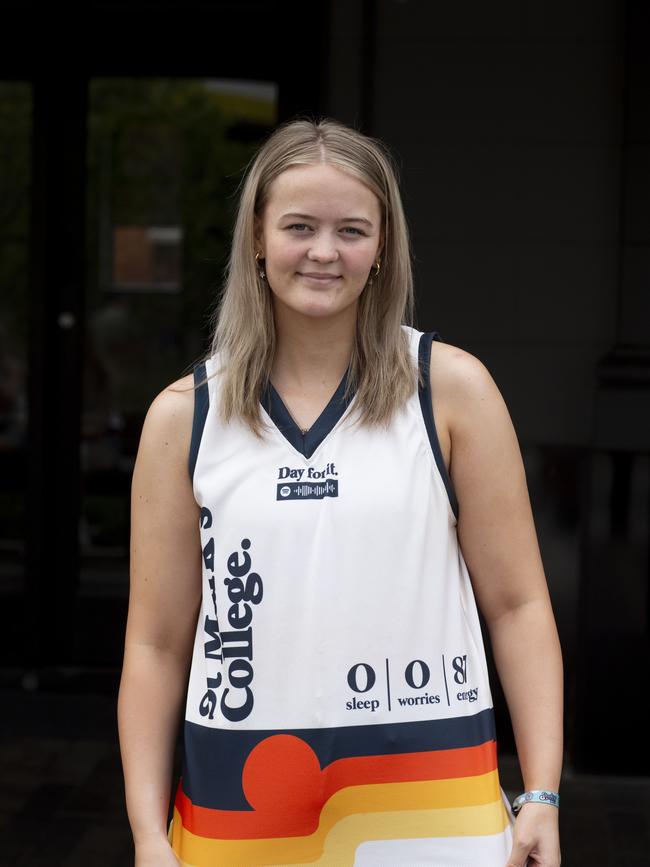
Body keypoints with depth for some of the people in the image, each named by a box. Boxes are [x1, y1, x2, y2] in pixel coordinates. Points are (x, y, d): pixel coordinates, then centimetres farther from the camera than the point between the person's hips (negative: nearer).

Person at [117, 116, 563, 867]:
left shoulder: (451, 388, -2)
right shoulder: (184, 417, 2)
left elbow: (517, 603, -1)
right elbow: (156, 643, 3)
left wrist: (542, 794, -7)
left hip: (428, 802, -1)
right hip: (239, 806, 1)